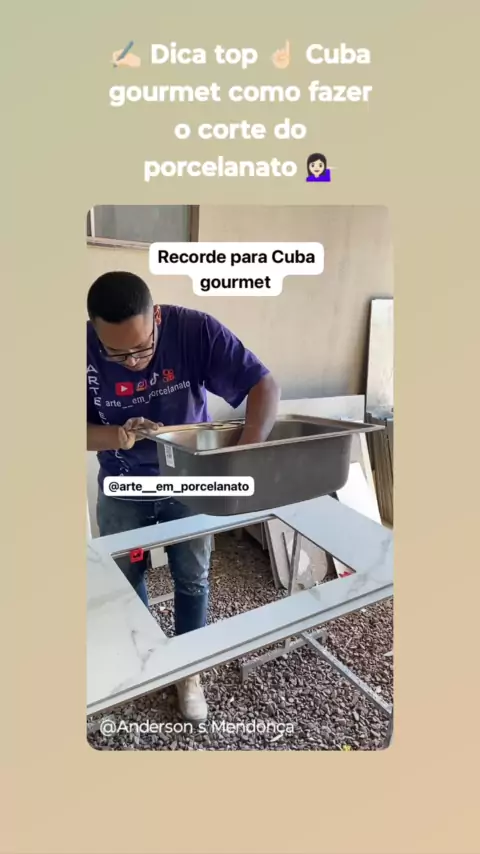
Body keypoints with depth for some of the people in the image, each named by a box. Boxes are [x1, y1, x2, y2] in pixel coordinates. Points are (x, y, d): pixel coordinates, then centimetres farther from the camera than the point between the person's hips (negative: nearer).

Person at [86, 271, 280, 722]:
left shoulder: (195, 330, -26)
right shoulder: (84, 349, -21)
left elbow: (264, 384, -26)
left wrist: (247, 455, -41)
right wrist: (116, 436, -34)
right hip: (123, 489, 2)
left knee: (193, 580, 13)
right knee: (124, 579, 18)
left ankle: (189, 670, 37)